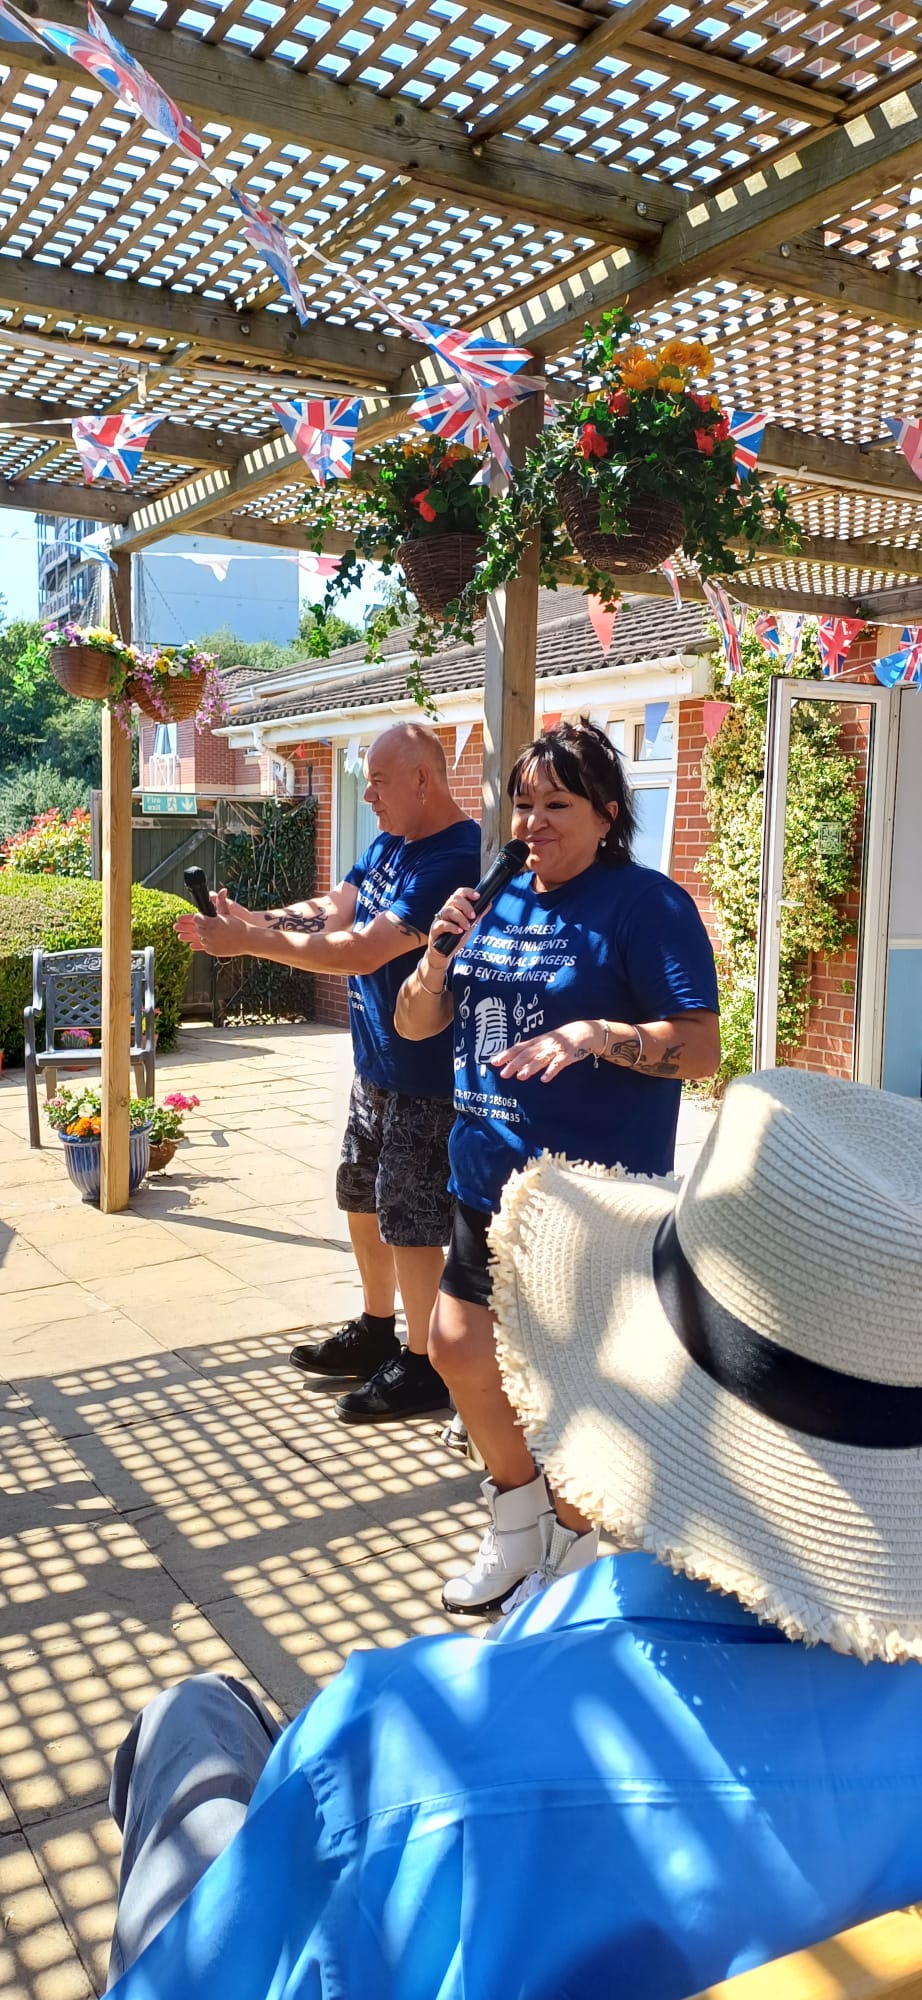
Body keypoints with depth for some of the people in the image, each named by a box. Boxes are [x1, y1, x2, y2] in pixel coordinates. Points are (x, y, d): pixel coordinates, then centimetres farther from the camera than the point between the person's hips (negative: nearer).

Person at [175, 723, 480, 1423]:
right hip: (377, 1063, 10)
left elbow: (362, 951, -27)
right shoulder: (390, 841, 7)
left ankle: (423, 1366, 18)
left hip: (425, 1077, -10)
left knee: (408, 1220, 1)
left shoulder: (453, 860, -24)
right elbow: (331, 909, 7)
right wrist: (251, 919, -9)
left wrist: (251, 942, -21)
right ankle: (376, 1331, 38)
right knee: (363, 1199, 20)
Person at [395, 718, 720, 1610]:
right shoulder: (500, 903, 9)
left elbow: (703, 1046, -18)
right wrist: (439, 954, -7)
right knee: (458, 1348, 15)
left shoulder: (647, 904, -11)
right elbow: (413, 1023, 11)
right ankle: (518, 1516, 40)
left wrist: (599, 1035, -32)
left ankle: (575, 1547, 31)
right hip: (490, 1179, 7)